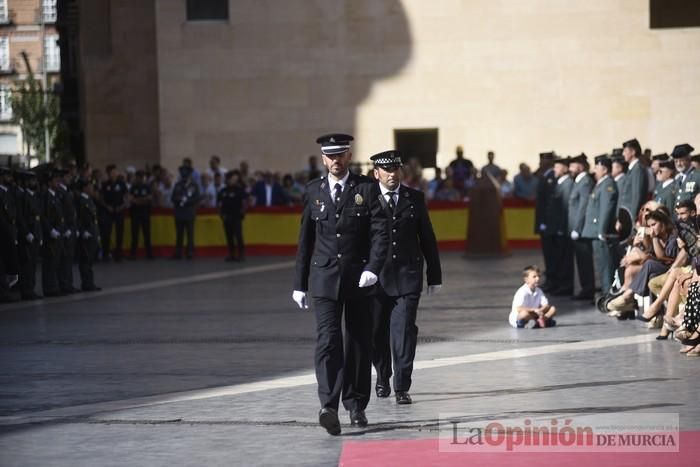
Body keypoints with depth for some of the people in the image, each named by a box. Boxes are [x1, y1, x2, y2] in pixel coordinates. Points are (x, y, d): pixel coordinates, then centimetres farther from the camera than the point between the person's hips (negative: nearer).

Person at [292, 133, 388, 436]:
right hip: (324, 277, 0)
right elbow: (305, 239, 12)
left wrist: (373, 268, -21)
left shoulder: (367, 189, 0)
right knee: (327, 341, -13)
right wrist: (299, 283, 11)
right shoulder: (313, 191, 8)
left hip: (359, 278, 0)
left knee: (359, 343, 9)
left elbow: (380, 232, -6)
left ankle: (356, 405, 22)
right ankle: (329, 408, -24)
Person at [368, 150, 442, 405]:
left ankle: (402, 387, -7)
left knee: (404, 330, -9)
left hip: (408, 276, 0)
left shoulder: (415, 198, 6)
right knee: (377, 331, 9)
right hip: (377, 276, 0)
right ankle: (383, 378, 32)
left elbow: (427, 238, 10)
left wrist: (434, 275, 8)